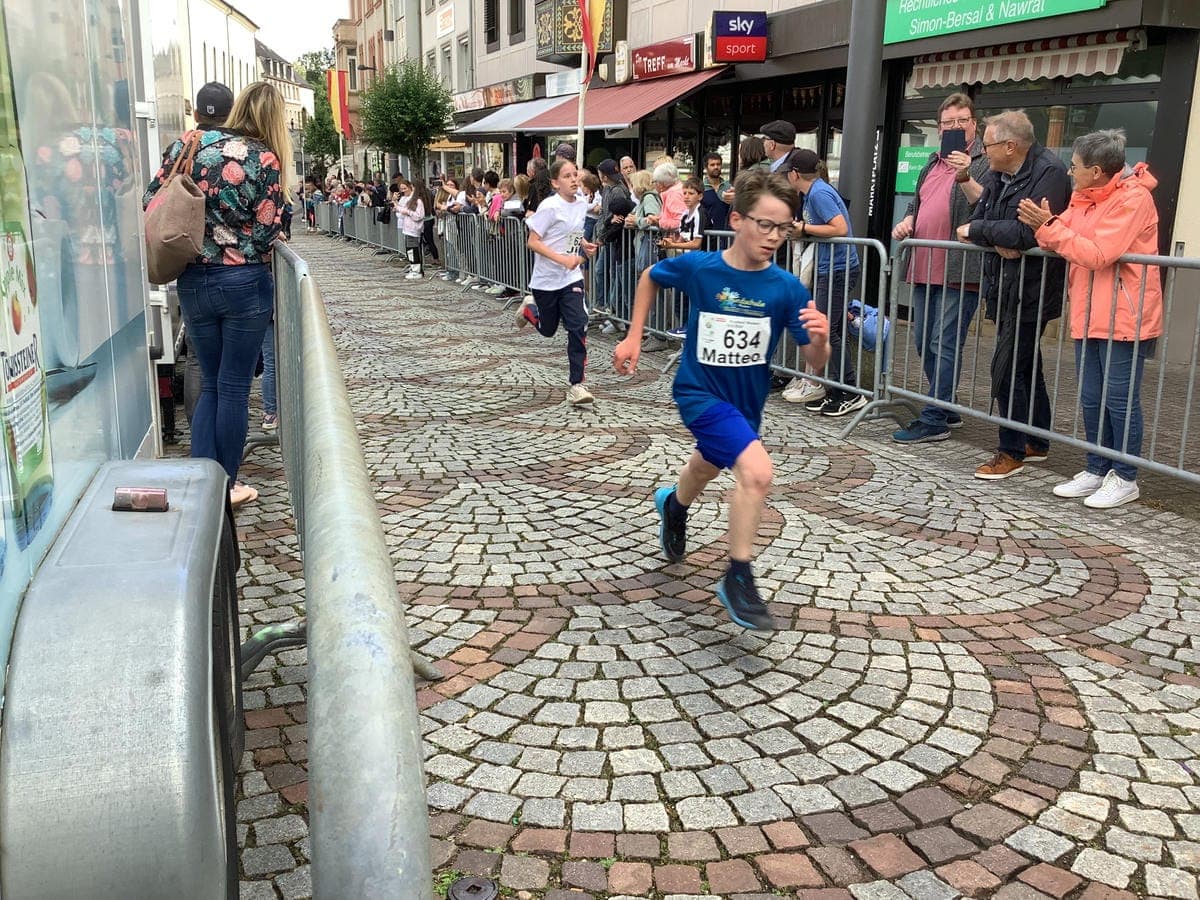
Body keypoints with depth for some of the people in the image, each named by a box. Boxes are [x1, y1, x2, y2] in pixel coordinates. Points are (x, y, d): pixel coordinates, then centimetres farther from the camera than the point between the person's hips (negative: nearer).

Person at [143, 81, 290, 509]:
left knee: (210, 383, 15)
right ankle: (226, 486, 14)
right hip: (244, 282, -4)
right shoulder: (266, 160, -9)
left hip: (193, 281, 4)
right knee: (234, 387, 6)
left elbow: (151, 202, 2)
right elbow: (266, 233, -10)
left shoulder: (188, 144, 2)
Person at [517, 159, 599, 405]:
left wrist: (585, 245, -1)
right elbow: (533, 242, -17)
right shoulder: (550, 207, -17)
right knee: (548, 330, 14)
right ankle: (529, 309, 48)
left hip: (571, 277, 4)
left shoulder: (582, 204, 1)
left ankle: (576, 384, -5)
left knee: (578, 328, -11)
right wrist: (562, 259, -27)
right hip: (546, 279, -4)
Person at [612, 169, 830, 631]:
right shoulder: (697, 267, -17)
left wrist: (819, 338, -37)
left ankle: (673, 504, 65)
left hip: (747, 398, 4)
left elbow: (815, 360, -15)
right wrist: (633, 337, 1)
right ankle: (739, 579, -11)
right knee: (757, 471, -26)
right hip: (700, 390, -4)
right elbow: (650, 277, 4)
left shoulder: (787, 287, -15)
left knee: (706, 467, 30)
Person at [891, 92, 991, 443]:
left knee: (945, 344, -9)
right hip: (925, 268, 8)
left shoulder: (986, 162, -3)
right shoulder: (933, 163, 20)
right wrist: (906, 222, 10)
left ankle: (933, 420, -6)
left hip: (959, 271, -8)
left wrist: (965, 178, -28)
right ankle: (947, 409, 24)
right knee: (924, 343, 12)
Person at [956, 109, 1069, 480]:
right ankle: (1036, 443, 31)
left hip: (1029, 291, -9)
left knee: (1007, 369, -7)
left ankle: (1012, 452, 5)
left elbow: (1027, 232, -25)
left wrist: (977, 230, -14)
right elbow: (975, 221, 6)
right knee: (1026, 366, 18)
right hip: (1005, 288, 9)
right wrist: (997, 241, -15)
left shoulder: (1049, 172, -16)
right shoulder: (996, 175, 10)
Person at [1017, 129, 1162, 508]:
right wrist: (1043, 226, -12)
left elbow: (1096, 254, -21)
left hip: (1123, 319, -8)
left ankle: (1125, 479, 8)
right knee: (1091, 400, 12)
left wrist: (1049, 226, -19)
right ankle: (1097, 470, 23)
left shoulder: (1133, 199, -14)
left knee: (1120, 399, -2)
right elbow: (1062, 245, 8)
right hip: (1089, 316, 9)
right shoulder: (1084, 199, 14)